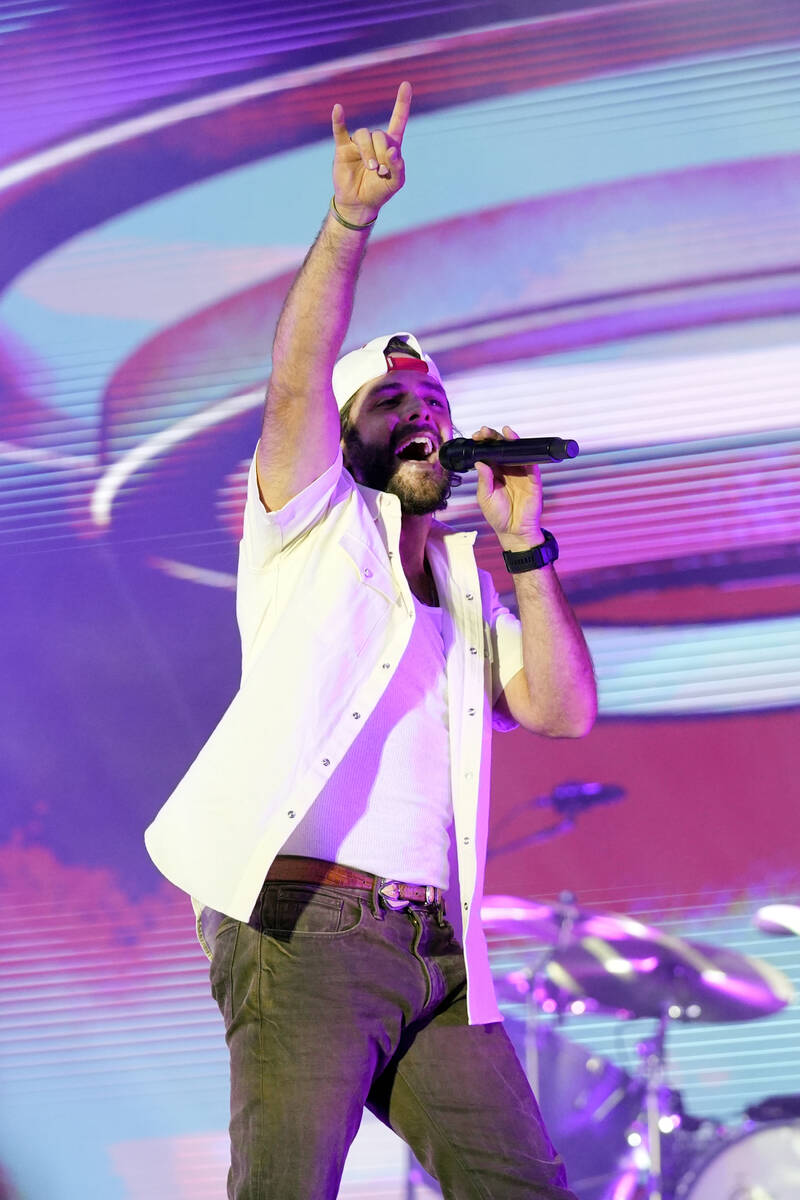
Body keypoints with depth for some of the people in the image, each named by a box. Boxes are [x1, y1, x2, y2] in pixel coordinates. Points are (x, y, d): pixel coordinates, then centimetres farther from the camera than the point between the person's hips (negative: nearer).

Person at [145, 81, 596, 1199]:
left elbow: (563, 710, 11)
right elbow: (295, 380, -7)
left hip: (439, 956, 6)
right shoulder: (314, 523, 10)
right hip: (307, 932, -6)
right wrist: (350, 220, -20)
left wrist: (524, 542, 6)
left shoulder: (469, 587, 24)